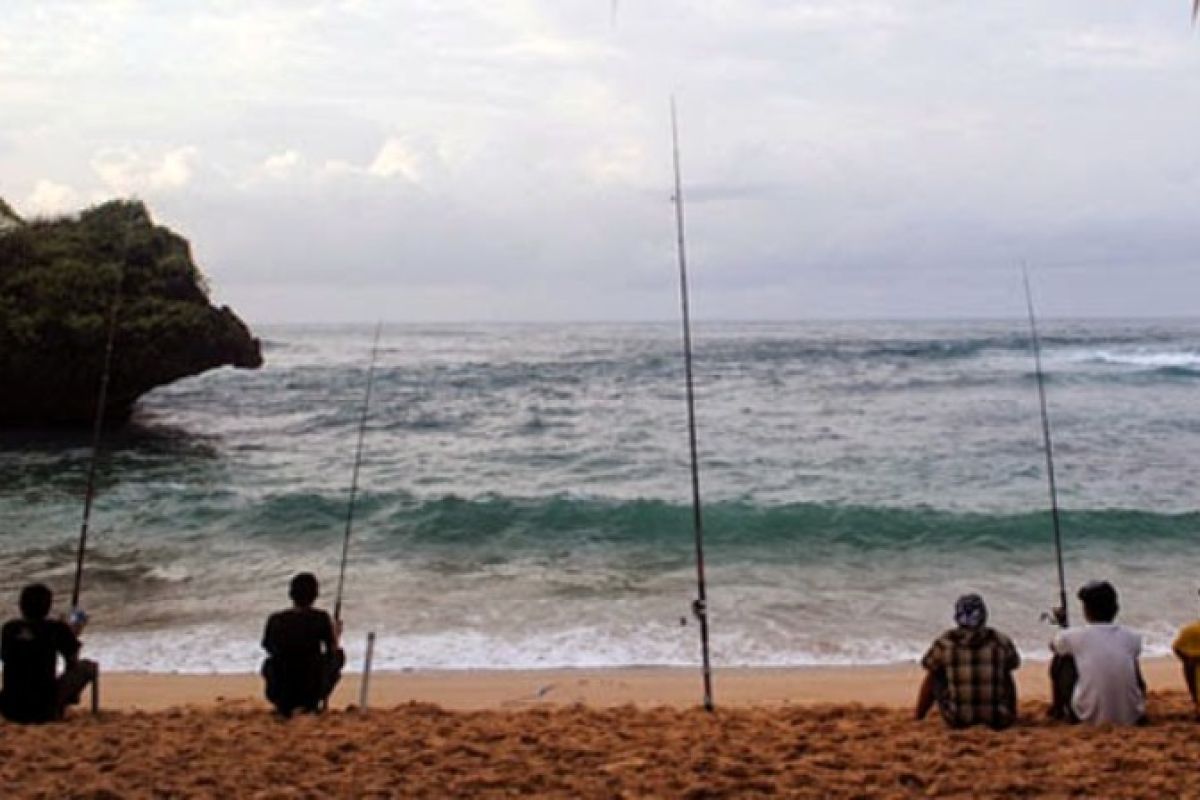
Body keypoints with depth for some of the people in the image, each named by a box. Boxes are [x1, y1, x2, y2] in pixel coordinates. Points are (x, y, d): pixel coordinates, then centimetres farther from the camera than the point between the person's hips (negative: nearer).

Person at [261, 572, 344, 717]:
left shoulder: (275, 620, -5)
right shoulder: (321, 618, -11)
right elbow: (333, 650, 0)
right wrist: (335, 635, 21)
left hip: (279, 694, 3)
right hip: (311, 692, -3)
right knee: (339, 655, 23)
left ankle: (284, 705, 18)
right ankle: (314, 703, 15)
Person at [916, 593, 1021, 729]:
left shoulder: (944, 642, -8)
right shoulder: (1001, 641, -4)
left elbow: (929, 666, 11)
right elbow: (1014, 664, 18)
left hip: (957, 721, -1)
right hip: (998, 721, 1)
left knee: (934, 676, 24)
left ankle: (919, 718, 39)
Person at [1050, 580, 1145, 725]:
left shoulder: (1074, 636, -6)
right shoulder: (1132, 638, 1)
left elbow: (1053, 647, 20)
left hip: (1091, 719, -3)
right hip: (1131, 718, 3)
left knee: (1063, 661, 20)